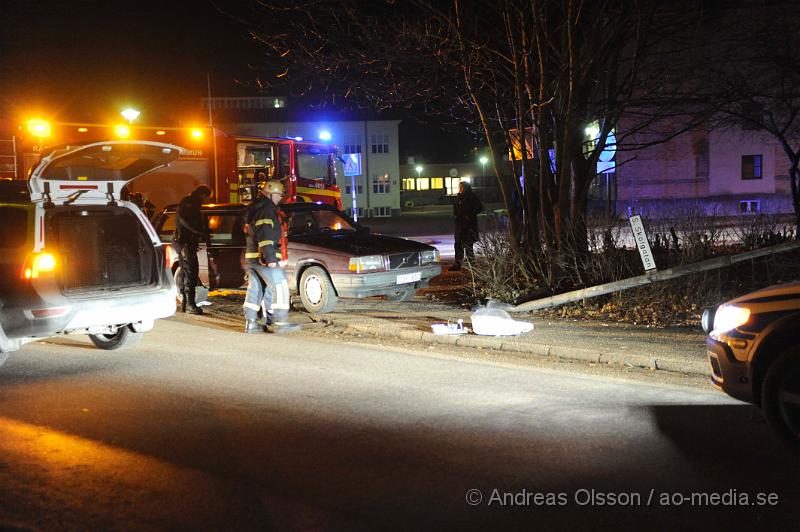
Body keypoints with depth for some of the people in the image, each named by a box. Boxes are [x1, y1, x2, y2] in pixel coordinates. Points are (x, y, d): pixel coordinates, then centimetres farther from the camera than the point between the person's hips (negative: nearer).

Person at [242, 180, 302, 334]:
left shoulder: (254, 209, 21)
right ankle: (280, 323, -11)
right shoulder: (267, 209, -12)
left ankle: (251, 323, 12)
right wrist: (270, 258, -25)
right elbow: (265, 235, -21)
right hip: (265, 259, -10)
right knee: (280, 288, -8)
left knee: (255, 290, 10)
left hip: (252, 257, 10)